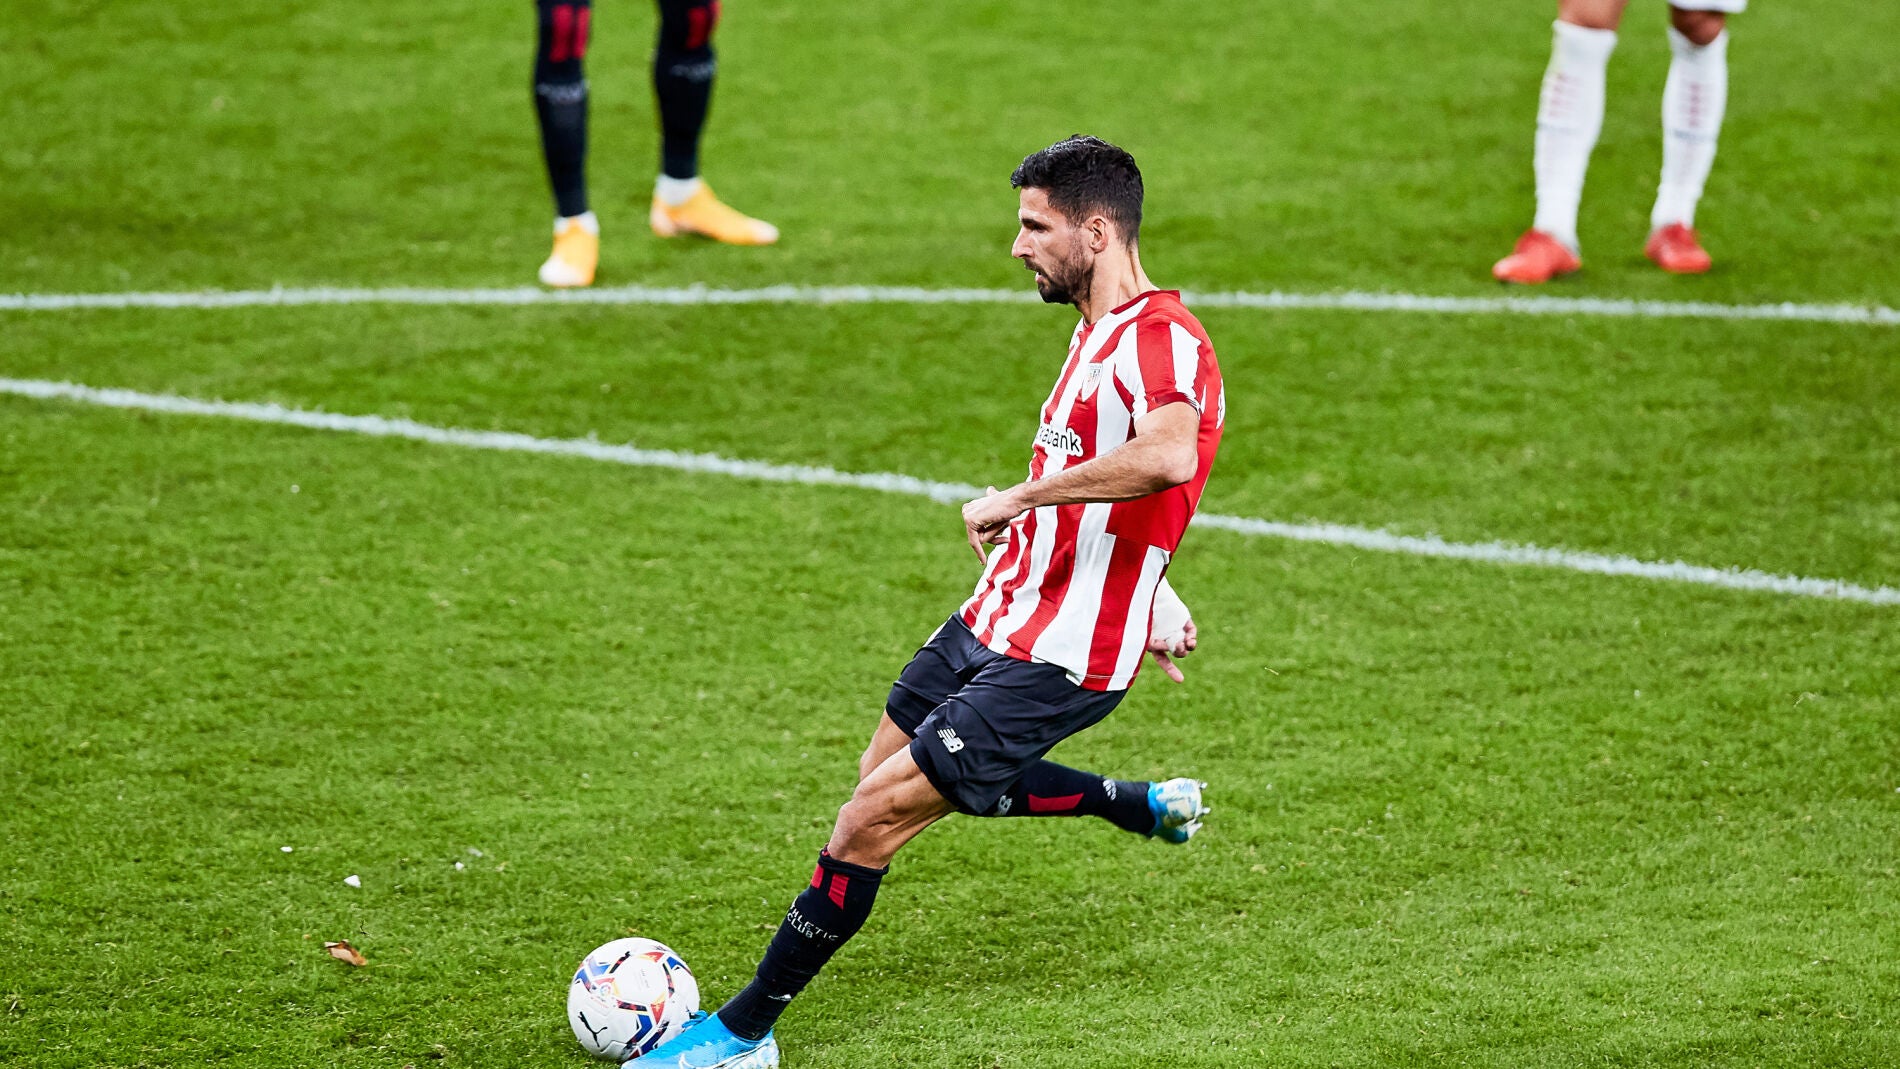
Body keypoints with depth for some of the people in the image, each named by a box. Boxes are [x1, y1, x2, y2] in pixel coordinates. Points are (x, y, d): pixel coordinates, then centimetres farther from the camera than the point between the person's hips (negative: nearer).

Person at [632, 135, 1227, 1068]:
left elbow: (1168, 457, -44)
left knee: (874, 817, -11)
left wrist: (1019, 498, -36)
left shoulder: (1164, 339, -22)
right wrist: (1147, 603, 27)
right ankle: (1148, 807, 35)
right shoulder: (1102, 331, 11)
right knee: (888, 771, 25)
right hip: (995, 618, 10)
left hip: (1055, 664, -10)